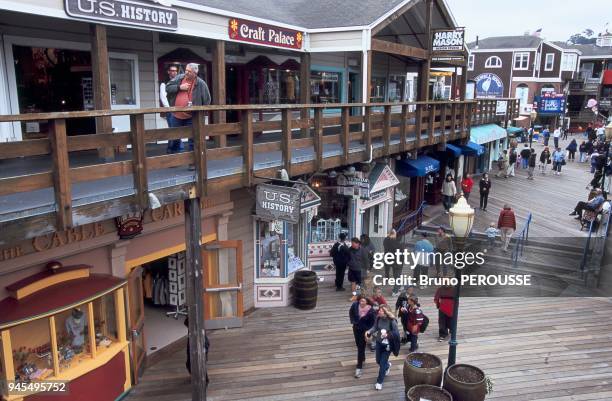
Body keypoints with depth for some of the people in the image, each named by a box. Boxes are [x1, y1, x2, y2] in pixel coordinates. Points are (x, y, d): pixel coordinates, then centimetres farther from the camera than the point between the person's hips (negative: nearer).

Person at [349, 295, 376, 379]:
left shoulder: (370, 310, -26)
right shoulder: (355, 305, -18)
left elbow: (373, 321, -13)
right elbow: (351, 312, 4)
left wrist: (368, 330, -13)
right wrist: (352, 321, -1)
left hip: (364, 329, -4)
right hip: (356, 328, 4)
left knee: (361, 347, -3)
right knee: (358, 345, 21)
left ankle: (359, 367, 4)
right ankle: (362, 359, 47)